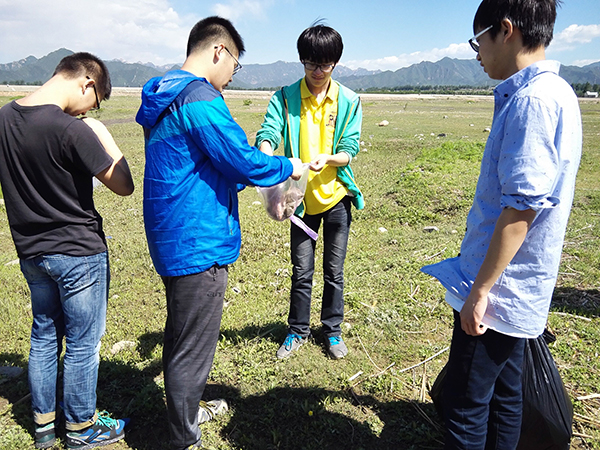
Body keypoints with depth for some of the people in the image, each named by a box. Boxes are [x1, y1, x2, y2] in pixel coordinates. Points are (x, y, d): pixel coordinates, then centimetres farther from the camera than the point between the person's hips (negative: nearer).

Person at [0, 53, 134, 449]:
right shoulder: (71, 130, -23)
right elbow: (124, 185, -17)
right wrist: (103, 135, -7)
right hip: (78, 252, -7)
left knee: (44, 336, 20)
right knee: (82, 344, 9)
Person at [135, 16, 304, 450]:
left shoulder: (164, 96, 15)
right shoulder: (200, 97, -18)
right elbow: (242, 160, -18)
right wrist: (288, 167, -1)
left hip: (175, 239, 11)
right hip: (198, 244, -11)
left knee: (182, 337, 25)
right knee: (193, 347, 4)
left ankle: (187, 410, 45)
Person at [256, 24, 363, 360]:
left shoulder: (349, 101, -3)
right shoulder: (286, 98, -4)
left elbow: (349, 150, -7)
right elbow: (268, 134, -16)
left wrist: (326, 158, -29)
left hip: (336, 196, 0)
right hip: (302, 198, 0)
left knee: (334, 271, 10)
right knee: (302, 271, 9)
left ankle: (333, 330, 30)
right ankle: (298, 331, 29)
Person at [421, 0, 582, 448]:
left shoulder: (534, 99, -19)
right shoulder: (553, 92, 12)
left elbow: (521, 208, -24)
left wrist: (480, 290, -18)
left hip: (497, 292, -9)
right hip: (516, 290, 9)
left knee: (466, 404, 5)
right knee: (502, 392, 21)